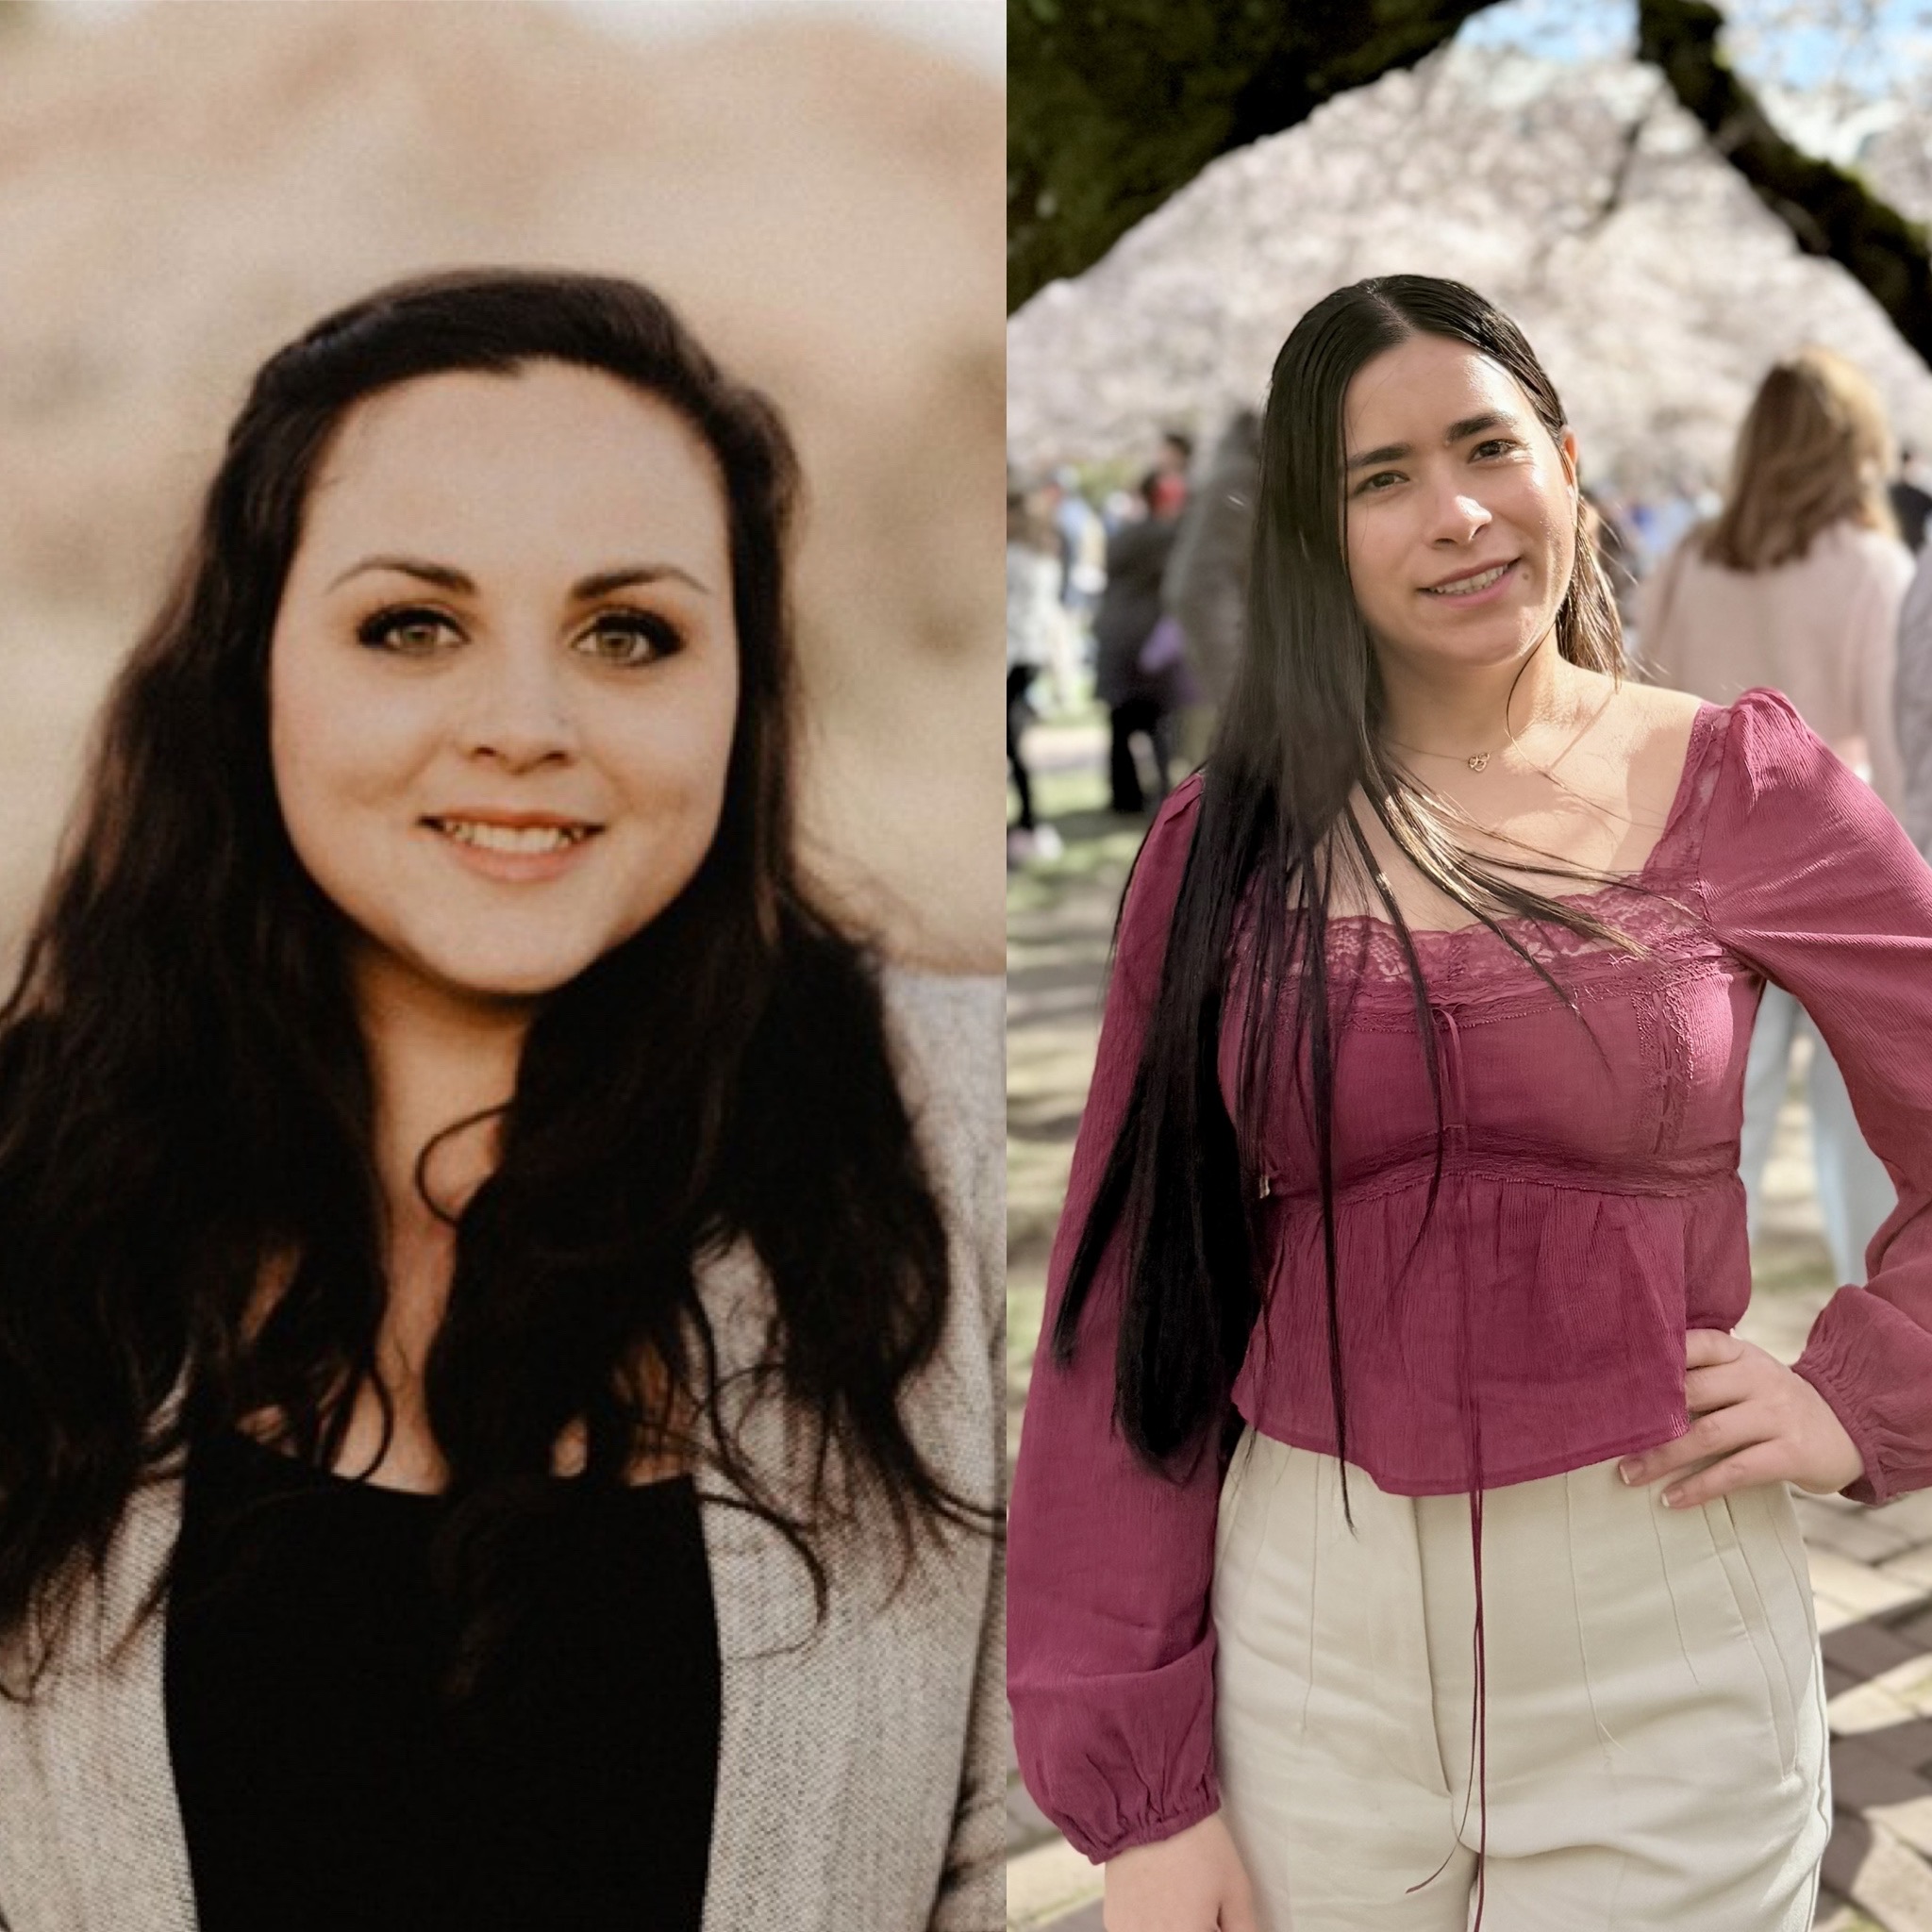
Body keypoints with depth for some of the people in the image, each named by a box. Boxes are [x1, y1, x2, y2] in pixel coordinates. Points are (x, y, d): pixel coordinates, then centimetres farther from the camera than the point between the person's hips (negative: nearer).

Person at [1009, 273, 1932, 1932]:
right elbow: (1132, 1303, -1)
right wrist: (1137, 1786, -3)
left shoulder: (1744, 788, -3)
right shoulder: (1233, 843, -1)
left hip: (1662, 1625, -1)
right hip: (1307, 1622, 1)